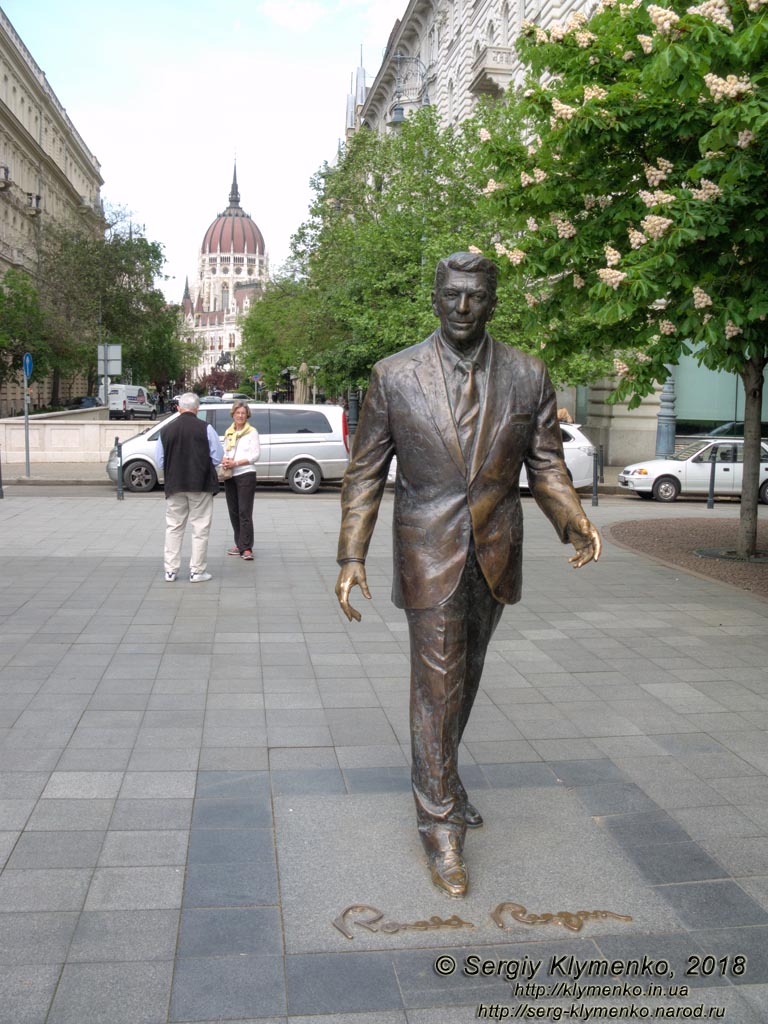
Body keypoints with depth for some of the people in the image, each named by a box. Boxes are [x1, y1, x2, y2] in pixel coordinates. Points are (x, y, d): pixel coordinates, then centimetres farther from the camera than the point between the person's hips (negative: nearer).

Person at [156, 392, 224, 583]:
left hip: (174, 485, 3)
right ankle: (197, 571, 6)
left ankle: (170, 571, 13)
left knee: (173, 528, 12)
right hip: (200, 485, -3)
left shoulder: (166, 430, 1)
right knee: (200, 528, 4)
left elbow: (160, 461, 4)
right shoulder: (205, 428, -7)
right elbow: (217, 457, -4)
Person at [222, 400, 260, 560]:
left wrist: (236, 463, -14)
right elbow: (224, 451, 19)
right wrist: (224, 461, -4)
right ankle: (239, 544, 17)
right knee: (233, 512, 8)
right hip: (229, 476, 6)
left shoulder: (252, 432, -1)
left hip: (246, 475, -6)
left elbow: (255, 455, -7)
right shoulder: (228, 432, 15)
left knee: (245, 512, -10)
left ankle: (246, 548, -11)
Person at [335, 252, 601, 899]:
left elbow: (546, 465, 3)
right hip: (429, 553, -3)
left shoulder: (528, 377, -1)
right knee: (437, 685, -2)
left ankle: (437, 774, 43)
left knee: (466, 676, 19)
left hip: (495, 554, 3)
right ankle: (441, 825, 12)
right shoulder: (394, 376, -6)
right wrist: (352, 556, -9)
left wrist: (574, 522, -16)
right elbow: (366, 473, -2)